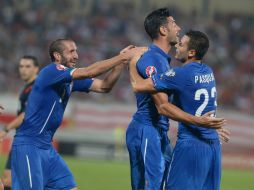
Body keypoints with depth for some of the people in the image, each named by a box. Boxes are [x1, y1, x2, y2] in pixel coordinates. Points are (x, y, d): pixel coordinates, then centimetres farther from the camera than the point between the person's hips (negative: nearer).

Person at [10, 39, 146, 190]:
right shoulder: (51, 71, -14)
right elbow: (89, 72, -24)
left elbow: (104, 86, 5)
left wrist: (121, 62, -9)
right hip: (28, 145, -9)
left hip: (46, 147, 9)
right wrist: (123, 57, -22)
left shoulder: (72, 79, 11)